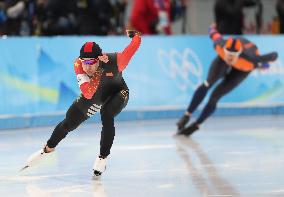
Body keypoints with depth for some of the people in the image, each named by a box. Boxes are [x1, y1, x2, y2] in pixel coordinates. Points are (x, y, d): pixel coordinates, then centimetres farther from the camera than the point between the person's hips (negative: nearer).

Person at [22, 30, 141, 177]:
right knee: (69, 123, 13)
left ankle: (103, 157, -14)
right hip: (93, 97, 3)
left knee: (106, 116, -33)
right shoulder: (78, 65, -33)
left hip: (117, 93, -3)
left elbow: (136, 43, -27)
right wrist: (98, 73, -52)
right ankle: (48, 148, 42)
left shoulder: (114, 61, -40)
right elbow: (88, 94, -42)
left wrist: (134, 34, -5)